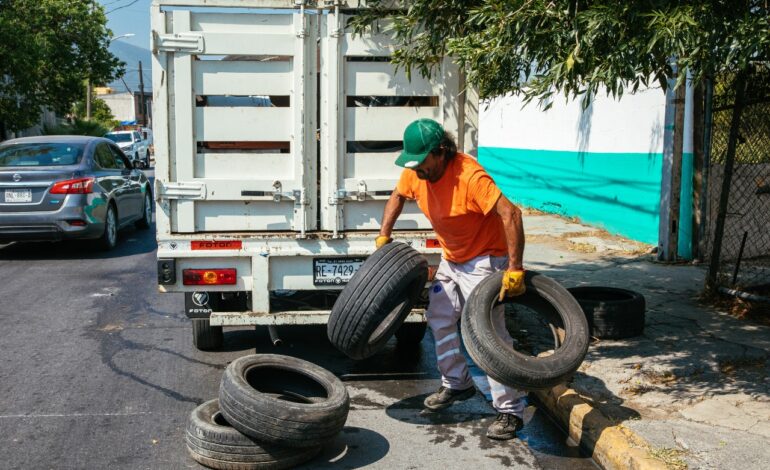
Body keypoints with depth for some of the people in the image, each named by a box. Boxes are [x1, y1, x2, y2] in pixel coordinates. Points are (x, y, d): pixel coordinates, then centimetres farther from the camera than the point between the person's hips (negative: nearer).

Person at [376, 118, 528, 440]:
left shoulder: (469, 176, -32)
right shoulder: (415, 172, -8)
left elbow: (511, 214, -37)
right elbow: (397, 197, 13)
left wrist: (514, 269, -38)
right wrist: (384, 236, 7)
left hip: (484, 260, -8)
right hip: (451, 259, 9)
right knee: (439, 319, 16)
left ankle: (510, 410, -3)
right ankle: (456, 384, 34)